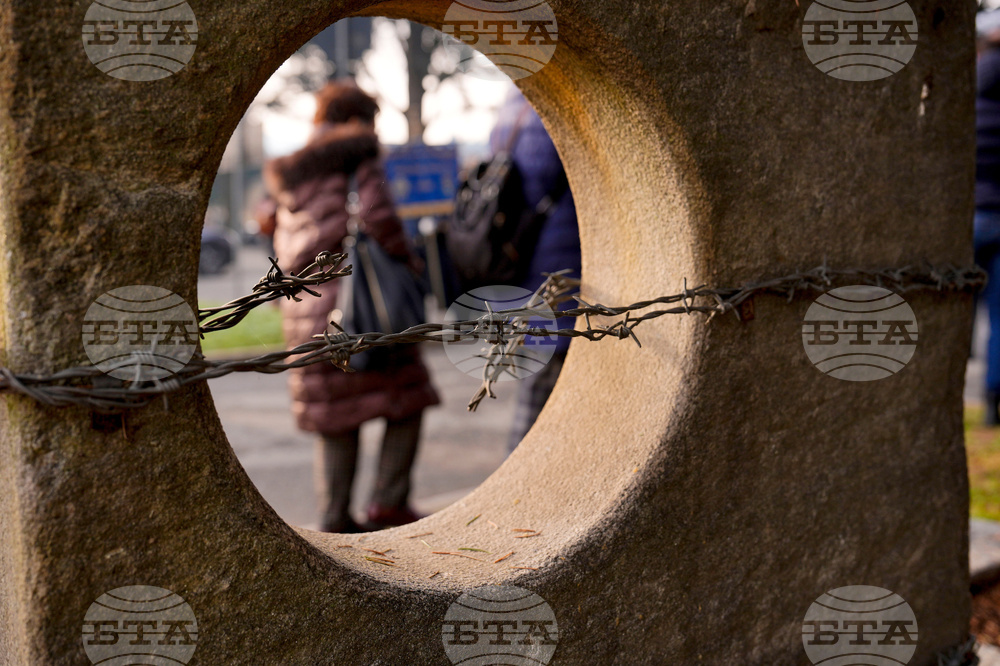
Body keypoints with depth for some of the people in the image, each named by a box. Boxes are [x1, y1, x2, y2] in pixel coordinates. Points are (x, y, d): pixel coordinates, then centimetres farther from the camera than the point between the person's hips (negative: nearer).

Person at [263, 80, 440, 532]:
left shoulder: (291, 177, 22)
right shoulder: (358, 156, 0)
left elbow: (285, 249, 22)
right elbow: (377, 215, -14)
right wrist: (408, 260, -3)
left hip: (305, 308, 7)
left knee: (336, 418, 11)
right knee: (406, 400, 3)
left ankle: (333, 517, 9)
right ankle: (388, 502, -4)